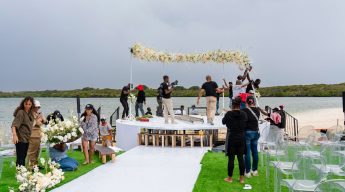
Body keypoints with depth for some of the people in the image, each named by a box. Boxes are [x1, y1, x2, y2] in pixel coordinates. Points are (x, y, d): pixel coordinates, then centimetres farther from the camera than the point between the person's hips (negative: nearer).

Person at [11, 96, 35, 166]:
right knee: (20, 158, -5)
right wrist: (14, 135, -38)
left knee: (23, 158, 14)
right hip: (20, 139, -8)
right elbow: (14, 124, -25)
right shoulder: (21, 112, -14)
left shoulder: (30, 113, 8)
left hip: (27, 139, 8)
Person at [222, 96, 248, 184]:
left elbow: (223, 122, 6)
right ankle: (242, 178, 15)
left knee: (231, 158, 3)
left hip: (231, 138, -3)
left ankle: (230, 178, 13)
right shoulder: (244, 114, -4)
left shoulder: (229, 114, -12)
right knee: (241, 158, 8)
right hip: (241, 138, 3)